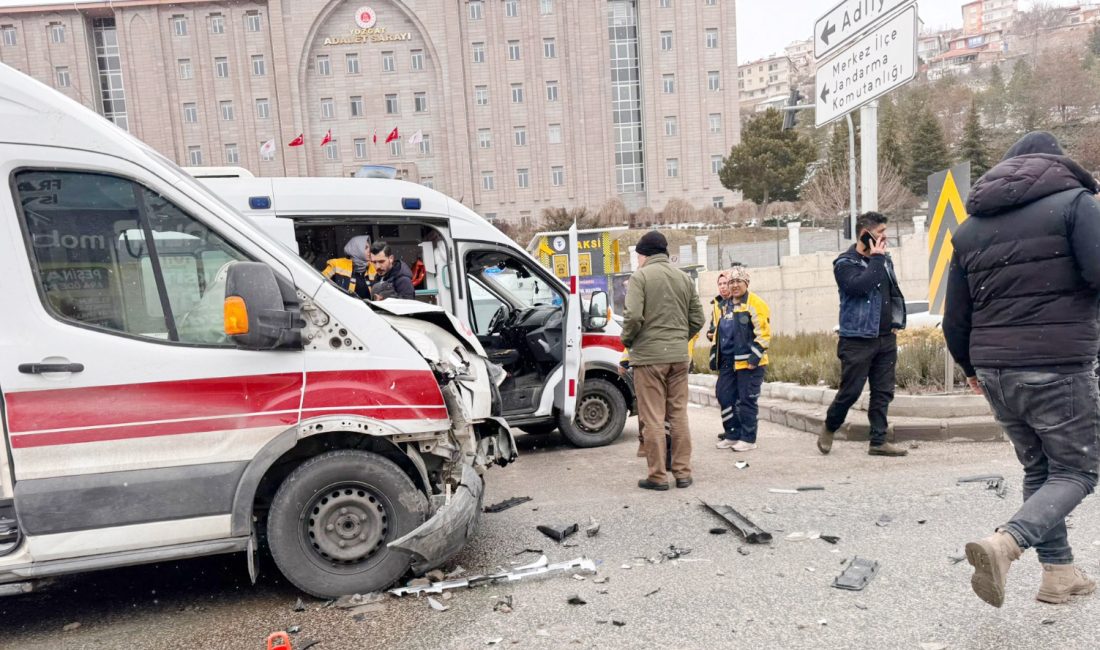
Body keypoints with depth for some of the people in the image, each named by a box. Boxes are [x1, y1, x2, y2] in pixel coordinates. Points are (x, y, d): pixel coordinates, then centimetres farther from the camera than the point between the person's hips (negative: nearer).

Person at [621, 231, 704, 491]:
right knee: (679, 415, 13)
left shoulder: (640, 276, -6)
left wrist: (627, 340, 0)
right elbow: (697, 319, 10)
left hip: (648, 355, -5)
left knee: (652, 418, 1)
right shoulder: (684, 277, 12)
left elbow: (633, 316, -17)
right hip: (679, 355, 5)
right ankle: (683, 472, 19)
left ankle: (657, 476, 7)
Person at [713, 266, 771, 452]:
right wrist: (716, 356, 20)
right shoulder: (723, 307, 15)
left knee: (747, 400, -1)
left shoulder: (755, 304, -8)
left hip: (748, 362, -8)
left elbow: (764, 333, -13)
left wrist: (755, 356, -17)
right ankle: (732, 435, 22)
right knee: (725, 397, 9)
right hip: (727, 362, 8)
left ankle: (748, 439, 11)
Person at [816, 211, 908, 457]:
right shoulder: (845, 263, -7)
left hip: (886, 339, 7)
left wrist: (897, 321, 12)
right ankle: (829, 427, 21)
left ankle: (879, 441, 15)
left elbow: (894, 292, 22)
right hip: (858, 340, -6)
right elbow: (859, 286, -26)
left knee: (883, 392, 7)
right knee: (850, 391, -2)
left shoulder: (884, 259, 13)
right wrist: (876, 259, -16)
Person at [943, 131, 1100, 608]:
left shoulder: (970, 227, 11)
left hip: (995, 371, 5)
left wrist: (970, 366, 25)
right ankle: (1003, 544, -14)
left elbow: (955, 318, 11)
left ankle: (1059, 572, 25)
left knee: (1038, 467, 20)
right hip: (1058, 367, -5)